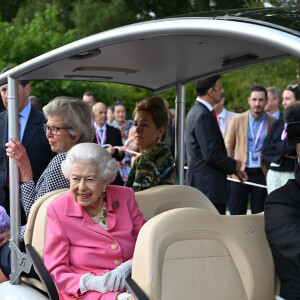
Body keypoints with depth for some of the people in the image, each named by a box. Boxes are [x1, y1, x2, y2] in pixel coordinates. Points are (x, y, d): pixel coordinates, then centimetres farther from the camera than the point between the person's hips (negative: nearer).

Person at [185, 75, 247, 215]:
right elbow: (211, 155, -21)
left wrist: (234, 169, 17)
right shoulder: (202, 115, -16)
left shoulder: (197, 111, 17)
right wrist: (234, 166, -5)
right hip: (207, 186, -10)